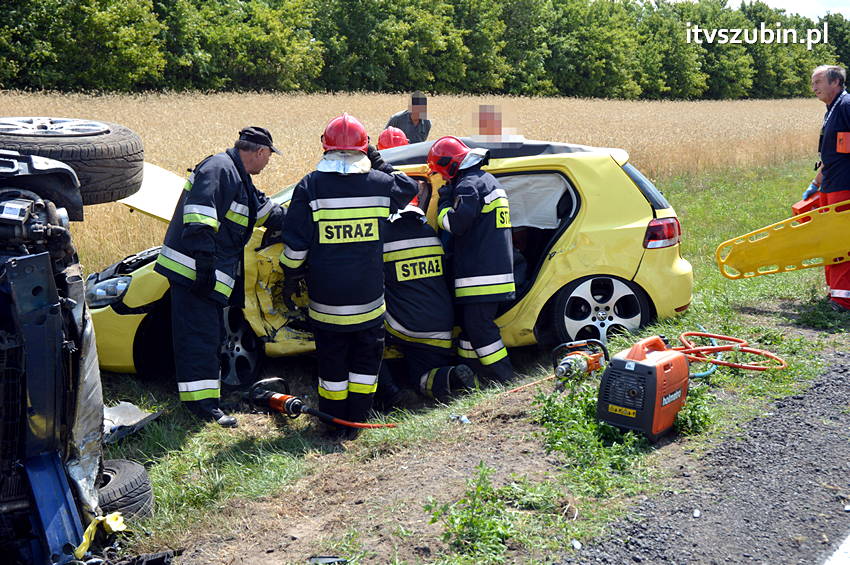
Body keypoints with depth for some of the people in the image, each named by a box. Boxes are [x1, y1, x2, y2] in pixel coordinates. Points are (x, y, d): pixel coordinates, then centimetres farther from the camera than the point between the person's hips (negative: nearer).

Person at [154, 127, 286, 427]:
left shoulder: (238, 177, 20)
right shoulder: (218, 169, -14)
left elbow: (264, 208, 33)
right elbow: (200, 216, -25)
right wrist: (204, 261, -30)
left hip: (209, 276, 11)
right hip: (193, 269, -11)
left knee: (211, 335, 17)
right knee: (199, 336, -9)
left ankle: (203, 400, 28)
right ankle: (202, 402, -5)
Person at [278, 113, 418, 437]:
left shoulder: (310, 186, -7)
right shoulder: (380, 183, -3)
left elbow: (295, 244, -6)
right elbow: (410, 188, 21)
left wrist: (290, 279, 7)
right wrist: (380, 163, 23)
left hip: (326, 296, 0)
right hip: (368, 296, 1)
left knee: (332, 361, 11)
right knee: (367, 358, 15)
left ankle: (334, 424, 19)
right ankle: (356, 421, 18)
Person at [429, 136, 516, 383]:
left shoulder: (469, 185, -13)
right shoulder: (488, 180, 20)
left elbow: (455, 223, -20)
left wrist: (445, 201, -4)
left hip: (479, 272, -10)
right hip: (496, 267, 10)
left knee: (477, 322, -5)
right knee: (470, 319, 16)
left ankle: (501, 372, -1)